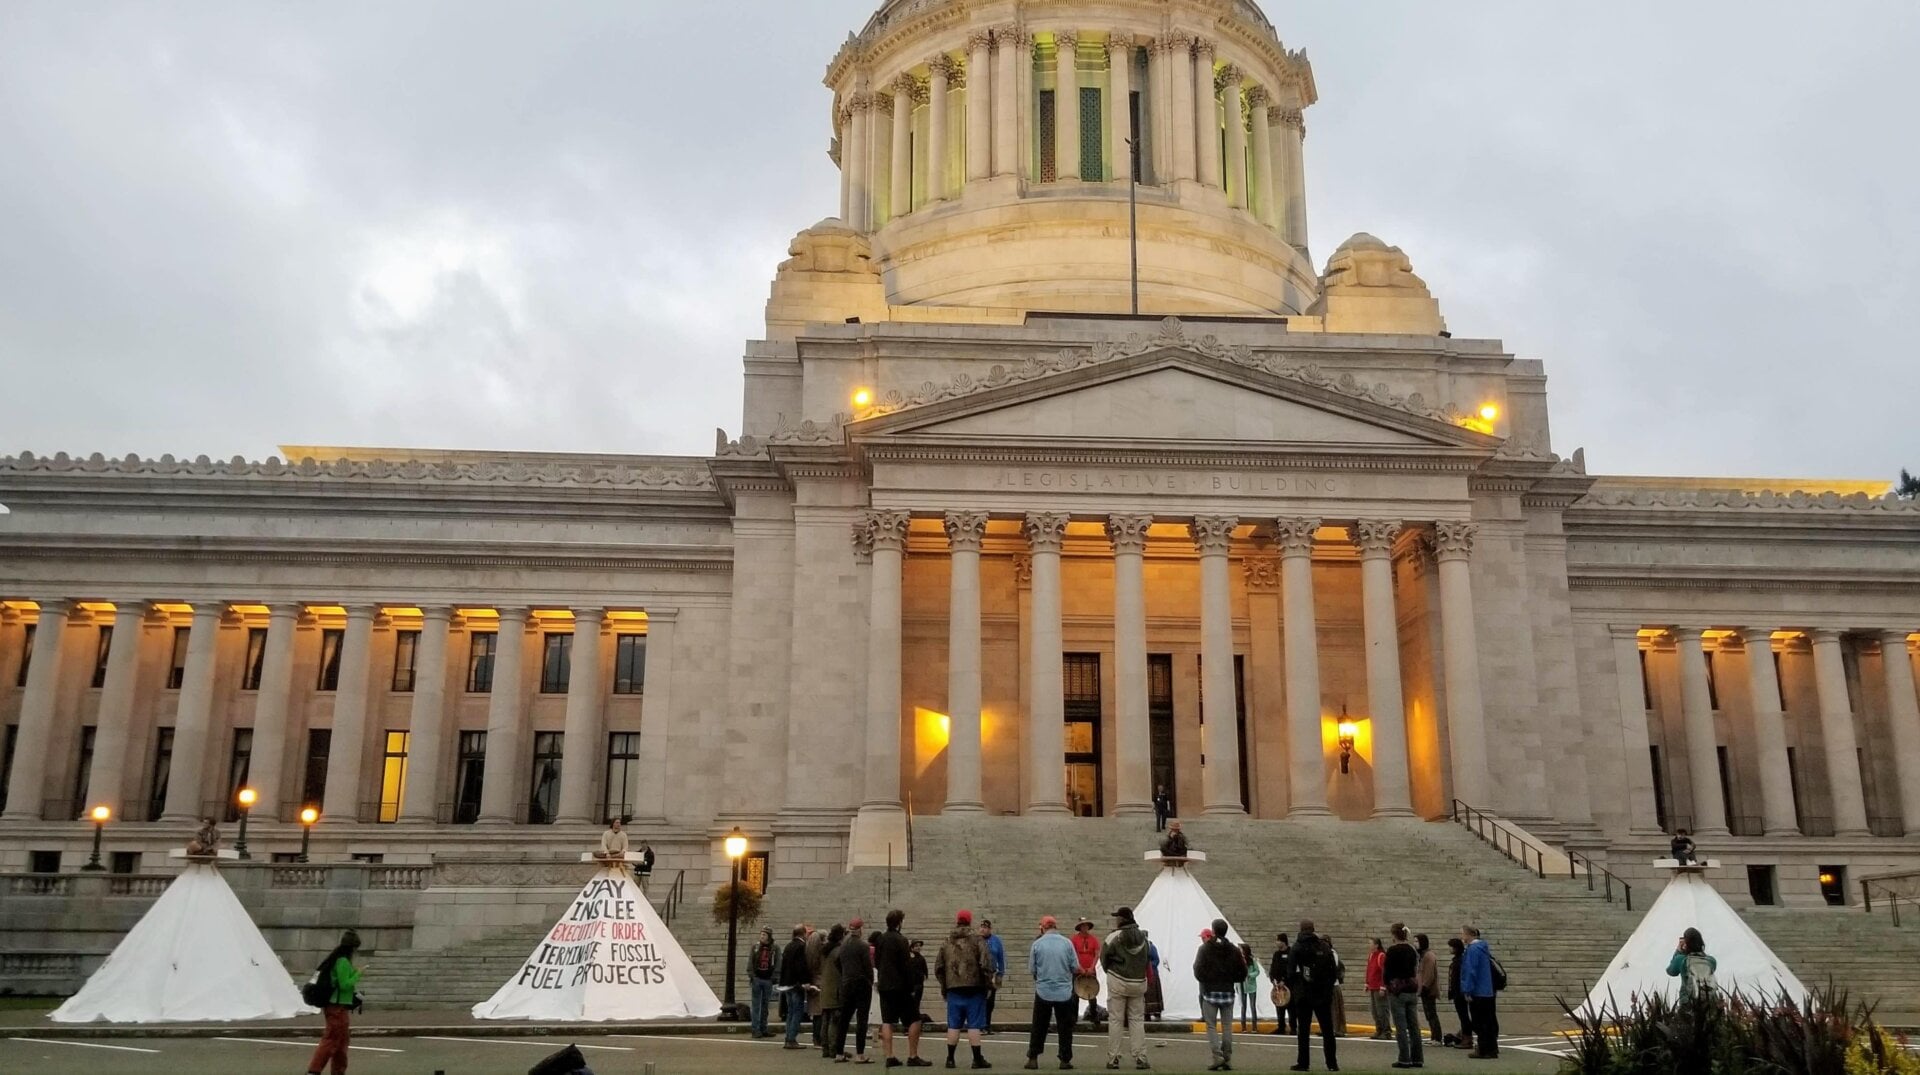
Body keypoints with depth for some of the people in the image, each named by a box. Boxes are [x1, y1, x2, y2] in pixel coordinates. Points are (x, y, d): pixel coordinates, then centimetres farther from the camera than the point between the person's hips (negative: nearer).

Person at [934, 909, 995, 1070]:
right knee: (974, 1025, 0)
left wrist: (944, 985, 20)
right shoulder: (976, 940, -5)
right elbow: (986, 964, -12)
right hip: (974, 989, -4)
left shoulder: (947, 942, 9)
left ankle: (950, 1058, 12)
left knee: (953, 1025, 9)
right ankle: (977, 1059, 3)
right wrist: (987, 983, 0)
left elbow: (938, 967, 12)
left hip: (953, 990, 4)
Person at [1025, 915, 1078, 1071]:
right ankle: (1065, 1060, 9)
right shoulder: (1067, 943, -4)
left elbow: (1031, 970, -1)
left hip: (1043, 992, 0)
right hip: (1064, 992, 0)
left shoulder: (1037, 943, -4)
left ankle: (1033, 1058, 12)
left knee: (1038, 1027, 10)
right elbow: (1076, 968, -2)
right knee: (1065, 1028, 9)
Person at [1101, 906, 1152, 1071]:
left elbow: (1104, 957, -5)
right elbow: (1146, 959, 2)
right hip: (1138, 982, 3)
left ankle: (1113, 1059, 5)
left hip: (1117, 982, -3)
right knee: (1137, 1020, 9)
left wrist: (1109, 971, 12)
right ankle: (1140, 1059, 5)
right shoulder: (1143, 936, 1)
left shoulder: (1114, 936, -12)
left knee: (1115, 1020, 4)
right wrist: (1137, 973, 11)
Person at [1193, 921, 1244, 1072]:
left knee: (1212, 1026, 3)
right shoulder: (1233, 950, 2)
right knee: (1227, 1027, 9)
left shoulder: (1205, 949, -7)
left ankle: (1217, 1056, -12)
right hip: (1228, 991, 3)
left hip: (1210, 991, -3)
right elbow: (1243, 971, 1)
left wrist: (1204, 981, 7)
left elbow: (1198, 970, -12)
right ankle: (1227, 1060, 6)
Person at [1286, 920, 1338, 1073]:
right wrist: (1329, 986, 12)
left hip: (1303, 995, -2)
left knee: (1303, 1030, 3)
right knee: (1327, 1030, 7)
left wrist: (1293, 987, 7)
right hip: (1323, 995, 2)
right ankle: (1332, 1063, 5)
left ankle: (1303, 1063, 2)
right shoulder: (1325, 947, 1)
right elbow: (1334, 971, 2)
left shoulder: (1296, 948, -5)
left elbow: (1290, 972, -8)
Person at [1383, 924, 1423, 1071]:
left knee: (1401, 1027, -2)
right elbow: (1416, 970, 13)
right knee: (1414, 1026, 8)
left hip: (1397, 991, -6)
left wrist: (1388, 986, 9)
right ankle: (1418, 1059, 10)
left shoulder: (1392, 950, -12)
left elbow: (1388, 972, -8)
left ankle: (1405, 1059, -1)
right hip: (1412, 990, 6)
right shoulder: (1413, 949, 6)